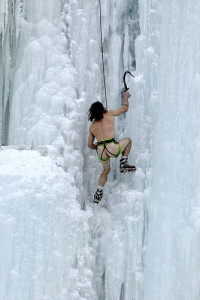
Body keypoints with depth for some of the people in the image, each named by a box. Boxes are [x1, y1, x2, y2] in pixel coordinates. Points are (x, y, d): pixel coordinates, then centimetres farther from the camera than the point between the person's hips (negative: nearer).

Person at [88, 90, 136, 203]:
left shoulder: (92, 127, 16)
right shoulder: (109, 115, 5)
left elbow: (90, 145, 23)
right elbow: (125, 109, 17)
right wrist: (126, 97, 35)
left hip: (101, 153, 4)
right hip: (113, 149, -4)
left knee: (106, 170, 32)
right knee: (128, 140, 25)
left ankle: (99, 192, 24)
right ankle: (123, 164, 16)